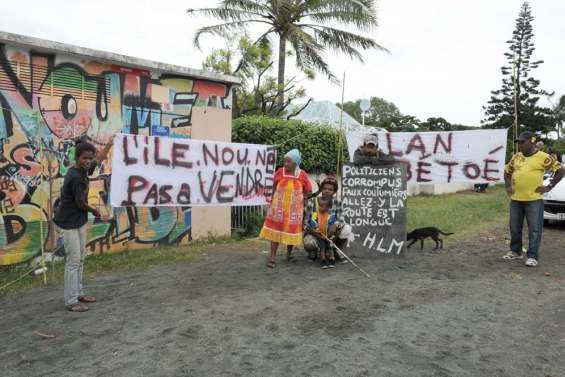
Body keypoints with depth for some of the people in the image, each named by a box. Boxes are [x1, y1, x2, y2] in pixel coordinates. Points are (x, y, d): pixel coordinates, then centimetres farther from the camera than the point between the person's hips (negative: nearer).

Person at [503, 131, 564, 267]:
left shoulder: (543, 157, -7)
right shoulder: (516, 157, 9)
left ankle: (532, 257, 6)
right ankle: (515, 251, 26)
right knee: (514, 227, 12)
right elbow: (507, 172, 22)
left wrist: (549, 187, -7)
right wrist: (508, 186, 10)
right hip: (516, 199, 5)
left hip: (534, 200, -5)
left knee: (534, 229, 0)